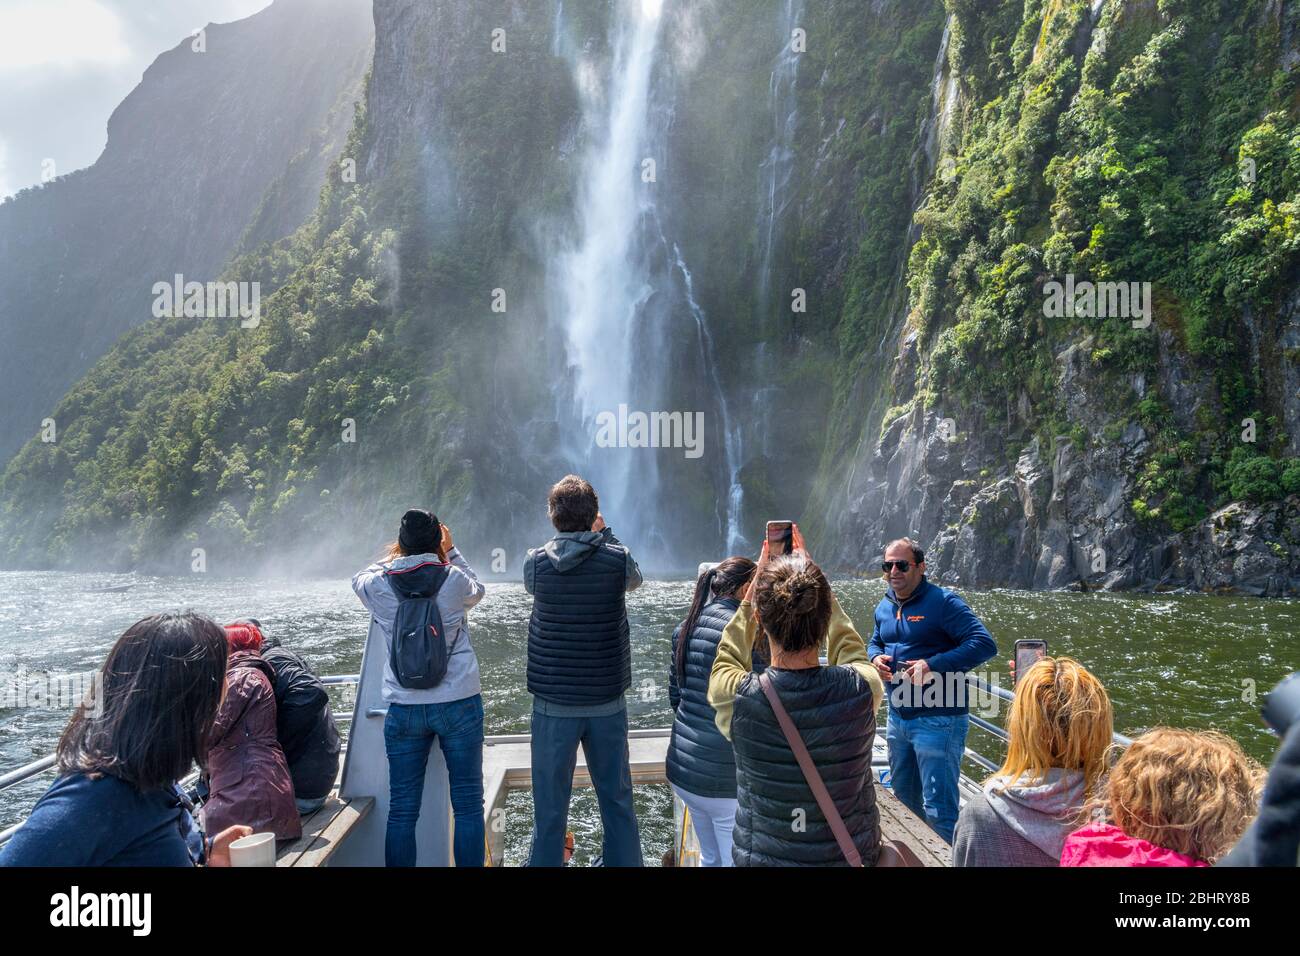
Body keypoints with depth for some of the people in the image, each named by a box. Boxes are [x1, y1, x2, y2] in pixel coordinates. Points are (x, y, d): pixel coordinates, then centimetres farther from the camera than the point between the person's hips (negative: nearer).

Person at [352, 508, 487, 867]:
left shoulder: (379, 585, -5)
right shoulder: (455, 579, -8)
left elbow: (359, 579, 20)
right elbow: (477, 590, 16)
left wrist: (395, 556, 31)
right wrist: (451, 552, 22)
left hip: (404, 709, 1)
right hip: (459, 704, -1)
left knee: (402, 810, 8)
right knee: (468, 806, 6)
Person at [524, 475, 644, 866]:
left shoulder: (536, 562, -8)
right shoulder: (616, 558, -8)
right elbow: (635, 579, 14)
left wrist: (564, 537, 18)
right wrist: (604, 533, 19)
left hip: (553, 704, -1)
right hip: (607, 702, 1)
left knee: (549, 806, 9)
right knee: (617, 800, 14)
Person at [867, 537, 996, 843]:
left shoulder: (942, 602, -15)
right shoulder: (884, 606, 8)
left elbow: (985, 644, -22)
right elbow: (875, 642, 25)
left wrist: (933, 665, -29)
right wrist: (876, 657, 0)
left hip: (938, 721, -8)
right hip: (898, 716, 8)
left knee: (938, 809, -5)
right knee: (903, 799, 23)